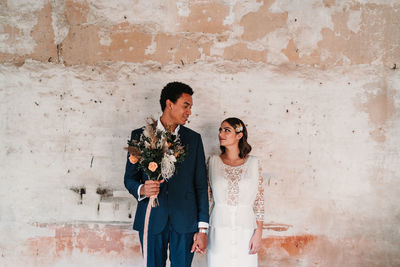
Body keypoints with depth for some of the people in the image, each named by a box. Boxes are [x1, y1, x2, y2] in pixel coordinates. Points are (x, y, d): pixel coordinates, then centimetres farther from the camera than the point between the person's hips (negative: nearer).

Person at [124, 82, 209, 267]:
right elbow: (129, 178, 6)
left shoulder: (194, 139, 6)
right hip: (152, 219, -1)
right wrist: (141, 189, -18)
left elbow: (201, 185, 4)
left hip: (185, 222, 1)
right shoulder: (140, 135, 3)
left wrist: (203, 229, -1)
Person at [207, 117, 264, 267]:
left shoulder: (253, 163, 0)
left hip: (245, 232, 0)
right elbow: (207, 197, 6)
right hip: (219, 231, 1)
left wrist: (258, 233, -3)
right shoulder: (213, 161, 2)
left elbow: (259, 200, 2)